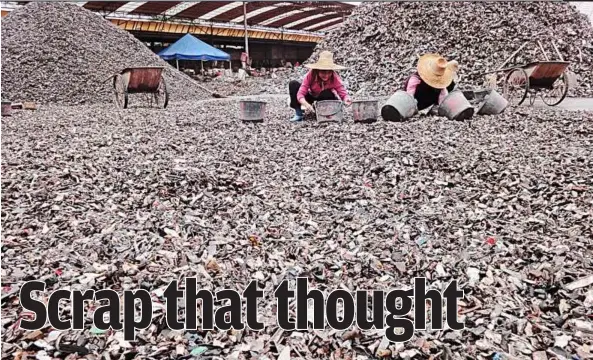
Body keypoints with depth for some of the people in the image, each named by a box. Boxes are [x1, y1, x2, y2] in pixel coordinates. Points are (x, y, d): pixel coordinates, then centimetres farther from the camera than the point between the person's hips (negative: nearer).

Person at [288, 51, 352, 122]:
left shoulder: (334, 78, -27)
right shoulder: (311, 75, -28)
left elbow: (343, 93, -32)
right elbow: (300, 94, -34)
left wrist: (346, 99, -58)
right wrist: (306, 105, -55)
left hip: (325, 98, -1)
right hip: (312, 97, 1)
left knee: (328, 94, -38)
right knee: (293, 84, -22)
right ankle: (298, 114, -15)